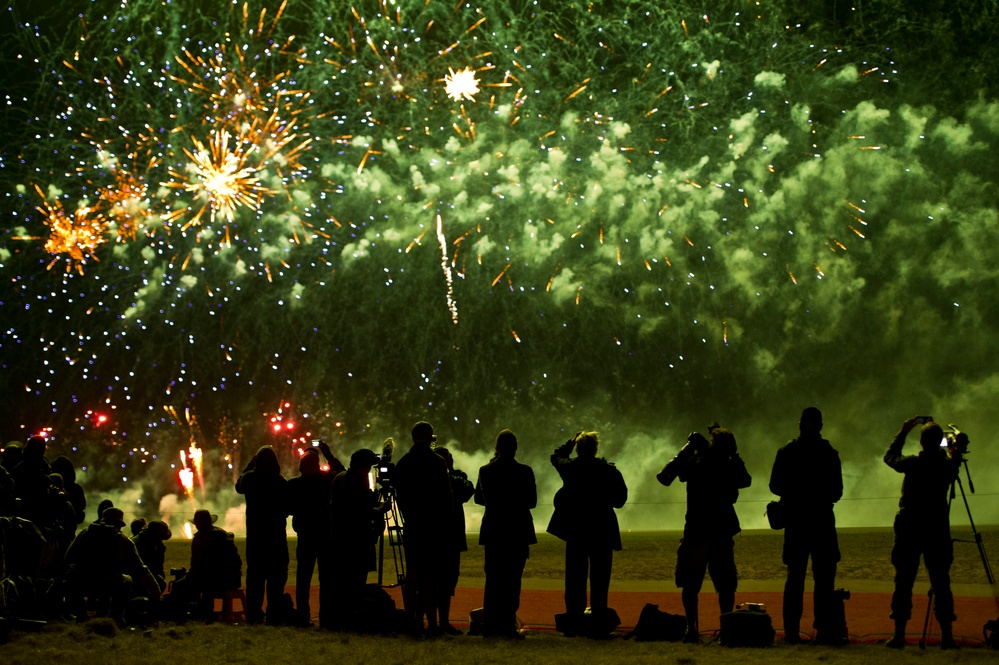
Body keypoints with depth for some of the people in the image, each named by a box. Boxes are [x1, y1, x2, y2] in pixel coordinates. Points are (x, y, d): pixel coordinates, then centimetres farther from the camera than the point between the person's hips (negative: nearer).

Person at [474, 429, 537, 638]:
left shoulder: (485, 471, -3)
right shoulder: (525, 471, -8)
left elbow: (479, 498, 7)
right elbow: (532, 501, -1)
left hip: (493, 530, 2)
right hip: (518, 530, -2)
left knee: (493, 578, 10)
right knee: (512, 578, 2)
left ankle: (490, 625, 8)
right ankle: (507, 623, -2)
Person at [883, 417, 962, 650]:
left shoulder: (912, 464, -8)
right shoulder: (948, 466, -4)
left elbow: (889, 457, 12)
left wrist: (904, 431, 18)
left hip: (909, 530, -1)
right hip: (937, 531, 1)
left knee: (904, 582, 2)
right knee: (940, 582, 4)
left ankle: (899, 633, -1)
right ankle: (946, 634, 0)